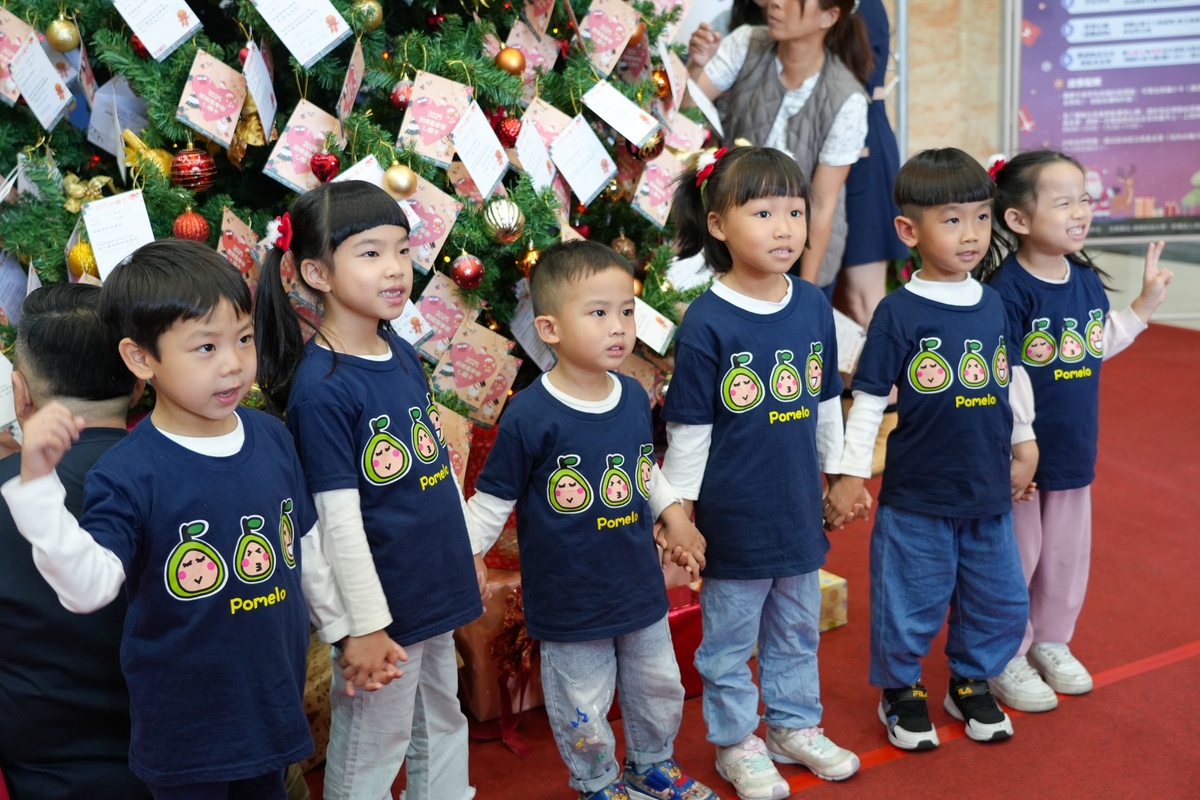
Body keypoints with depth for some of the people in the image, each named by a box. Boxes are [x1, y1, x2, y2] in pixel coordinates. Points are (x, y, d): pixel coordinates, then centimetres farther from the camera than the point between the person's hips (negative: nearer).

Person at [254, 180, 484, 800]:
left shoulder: (403, 354, 2)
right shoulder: (321, 386, -21)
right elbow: (339, 520, -20)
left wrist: (466, 552, 17)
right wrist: (367, 626, -17)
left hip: (438, 586, 8)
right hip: (385, 603, -7)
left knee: (443, 726, 23)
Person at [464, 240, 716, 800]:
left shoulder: (634, 397, -3)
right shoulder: (530, 416, -21)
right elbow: (492, 502, -12)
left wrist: (673, 513, 10)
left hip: (641, 584, 6)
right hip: (569, 600, -5)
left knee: (659, 688, 23)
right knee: (583, 709, 12)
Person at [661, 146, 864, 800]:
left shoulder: (814, 307, -1)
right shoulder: (706, 322, -16)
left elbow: (827, 404, 11)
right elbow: (688, 429, -12)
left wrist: (837, 475, 15)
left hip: (799, 508, 5)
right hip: (733, 517, -5)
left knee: (797, 629, 21)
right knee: (729, 636, 12)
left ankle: (794, 726, 40)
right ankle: (735, 742, 30)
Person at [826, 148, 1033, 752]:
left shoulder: (992, 304, 3)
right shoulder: (899, 312, -13)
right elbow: (868, 400, -10)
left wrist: (1023, 444, 18)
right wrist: (851, 473, -10)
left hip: (989, 493, 5)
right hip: (917, 496, -5)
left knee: (1001, 600, 15)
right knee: (913, 601, 7)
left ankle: (972, 684, 37)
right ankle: (901, 692, 30)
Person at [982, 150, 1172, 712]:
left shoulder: (1087, 279, 2)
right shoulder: (1008, 291, -21)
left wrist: (1145, 304, 15)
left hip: (1074, 447, 7)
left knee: (1068, 552, 19)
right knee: (1016, 556, 7)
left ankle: (1051, 642, 39)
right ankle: (1006, 658, 23)